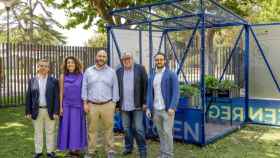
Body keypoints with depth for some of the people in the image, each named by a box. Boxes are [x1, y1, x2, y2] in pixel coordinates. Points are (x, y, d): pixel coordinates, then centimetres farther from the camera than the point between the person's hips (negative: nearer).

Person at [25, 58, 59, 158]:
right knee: (38, 132, 13)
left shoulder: (54, 81, -1)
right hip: (36, 111, 2)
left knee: (50, 132, 8)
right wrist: (28, 111, -1)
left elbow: (56, 97, -4)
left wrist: (56, 111, -10)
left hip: (49, 111, -2)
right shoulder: (32, 81, 5)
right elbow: (28, 97, 4)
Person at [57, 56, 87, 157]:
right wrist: (60, 107, -4)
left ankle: (77, 149, 16)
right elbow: (61, 92, 1)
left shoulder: (81, 76, -1)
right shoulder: (63, 76, 1)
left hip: (78, 105, 0)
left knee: (77, 127, 4)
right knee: (67, 127, 3)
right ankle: (71, 149, 15)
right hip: (67, 106, 0)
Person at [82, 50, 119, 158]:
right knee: (92, 129, 7)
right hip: (92, 105, 1)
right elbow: (84, 88, 6)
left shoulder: (111, 72, 5)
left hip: (107, 105, 0)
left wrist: (114, 104, 0)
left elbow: (115, 88, 5)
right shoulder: (88, 71, 6)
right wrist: (85, 103, 0)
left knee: (108, 129, 4)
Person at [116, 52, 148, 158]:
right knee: (126, 128, 12)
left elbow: (145, 86, -3)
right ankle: (128, 147, 28)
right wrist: (116, 103, 3)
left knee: (138, 128, 1)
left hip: (137, 105, -3)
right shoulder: (118, 71, 7)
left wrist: (145, 102, -7)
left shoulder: (140, 69, -1)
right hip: (124, 106, 3)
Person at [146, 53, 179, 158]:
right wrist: (148, 108, -1)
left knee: (167, 133, -5)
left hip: (167, 109, -5)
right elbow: (149, 94, 10)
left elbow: (176, 93, -13)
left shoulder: (172, 75, -7)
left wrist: (172, 108, -23)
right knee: (161, 133, 12)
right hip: (155, 110, 5)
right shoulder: (151, 77, 11)